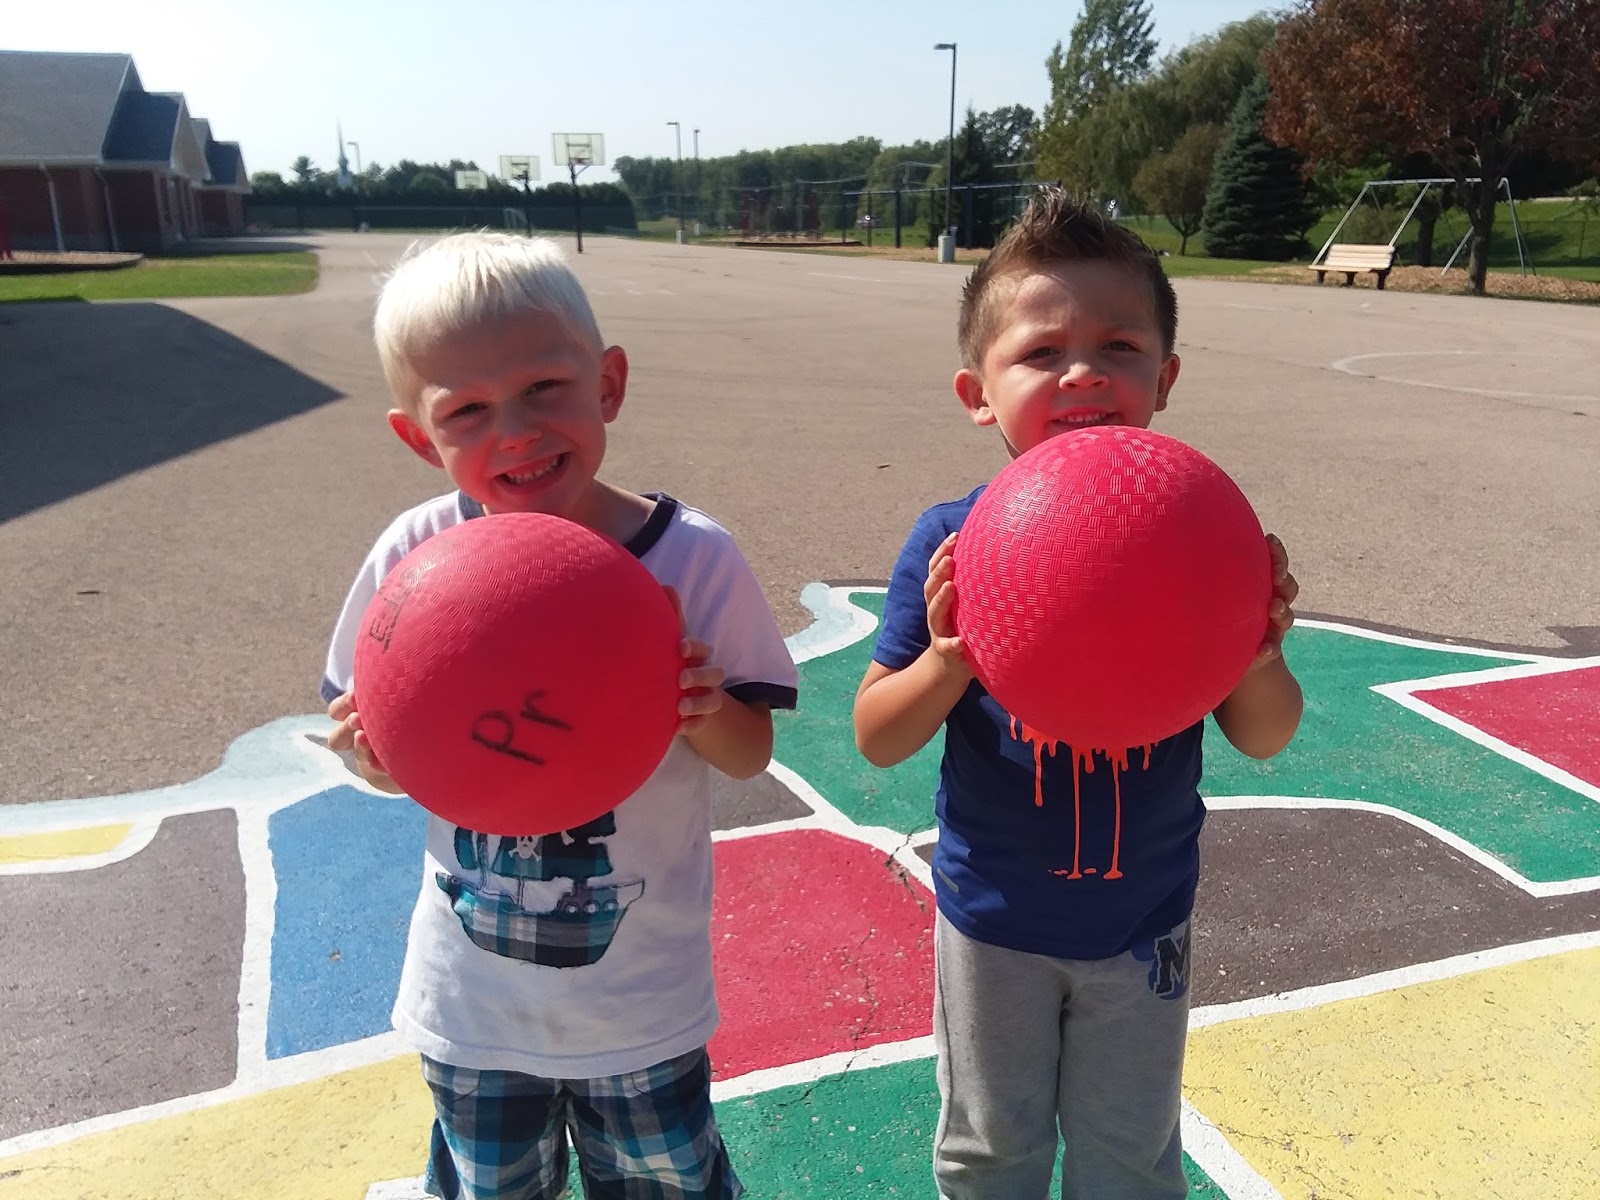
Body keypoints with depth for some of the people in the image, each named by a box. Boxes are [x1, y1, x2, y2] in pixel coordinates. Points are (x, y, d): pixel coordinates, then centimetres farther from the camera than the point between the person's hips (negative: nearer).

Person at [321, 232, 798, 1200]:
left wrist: (705, 712, -30)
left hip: (643, 1002, -1)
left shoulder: (693, 558, -18)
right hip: (471, 999, 2)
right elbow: (380, 751, -2)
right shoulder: (414, 557, -14)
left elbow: (752, 756, -9)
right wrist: (379, 749, -24)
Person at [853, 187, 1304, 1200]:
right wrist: (946, 664, -33)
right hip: (993, 918, -1)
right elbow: (876, 740, -14)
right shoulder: (952, 544, -19)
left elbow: (1263, 740, -7)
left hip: (1141, 924, 1)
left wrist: (1259, 656, -28)